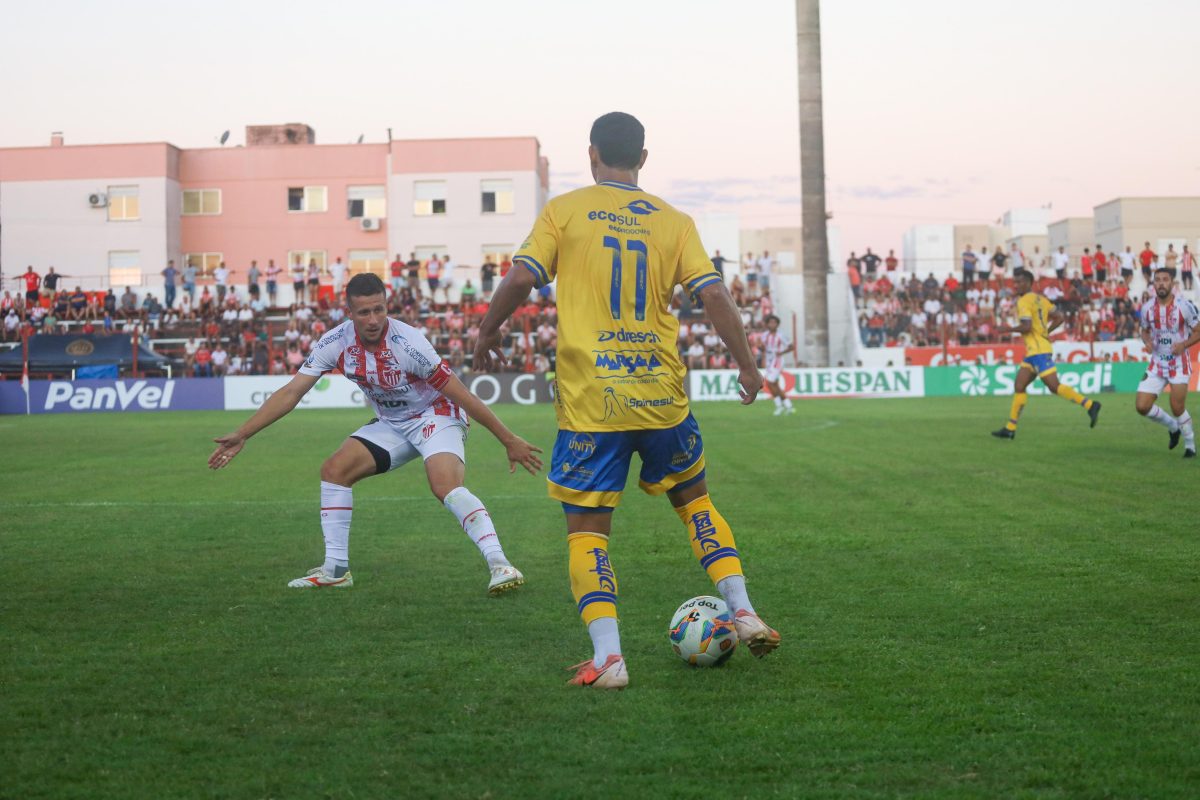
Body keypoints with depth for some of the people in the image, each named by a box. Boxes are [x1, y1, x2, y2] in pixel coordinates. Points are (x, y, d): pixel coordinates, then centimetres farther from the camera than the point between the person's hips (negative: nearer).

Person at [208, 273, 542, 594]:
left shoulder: (406, 343, -29)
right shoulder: (337, 342, -14)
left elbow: (460, 394, -24)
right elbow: (292, 391, -9)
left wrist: (508, 440, -21)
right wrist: (241, 435, -14)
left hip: (436, 416, -6)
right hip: (391, 423, 6)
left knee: (447, 487, -31)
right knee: (334, 470, -4)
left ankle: (499, 565, -32)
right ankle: (335, 570, 6)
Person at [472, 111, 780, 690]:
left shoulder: (564, 211, 0)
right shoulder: (673, 222, 6)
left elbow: (520, 280, -6)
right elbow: (714, 294, -1)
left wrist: (486, 336, 9)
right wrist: (746, 364, 8)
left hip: (590, 402, -2)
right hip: (661, 397, 3)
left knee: (587, 530, 5)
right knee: (694, 500, 24)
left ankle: (607, 658, -6)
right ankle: (743, 613, 18)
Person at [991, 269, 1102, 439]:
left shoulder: (1024, 302, -11)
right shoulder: (1040, 299, 17)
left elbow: (1026, 327, -21)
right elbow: (1059, 317, 16)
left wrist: (1008, 329, -7)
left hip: (1038, 350, -10)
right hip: (1034, 351, 10)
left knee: (1054, 386, -13)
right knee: (1019, 387, 8)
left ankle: (1089, 405, -14)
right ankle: (1010, 428, 8)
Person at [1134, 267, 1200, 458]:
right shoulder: (1147, 308, -2)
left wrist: (1184, 344, -22)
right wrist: (1147, 342, -8)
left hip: (1179, 363, -4)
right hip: (1157, 364, 4)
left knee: (1177, 408, -11)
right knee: (1142, 406, -5)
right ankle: (1173, 427, 23)